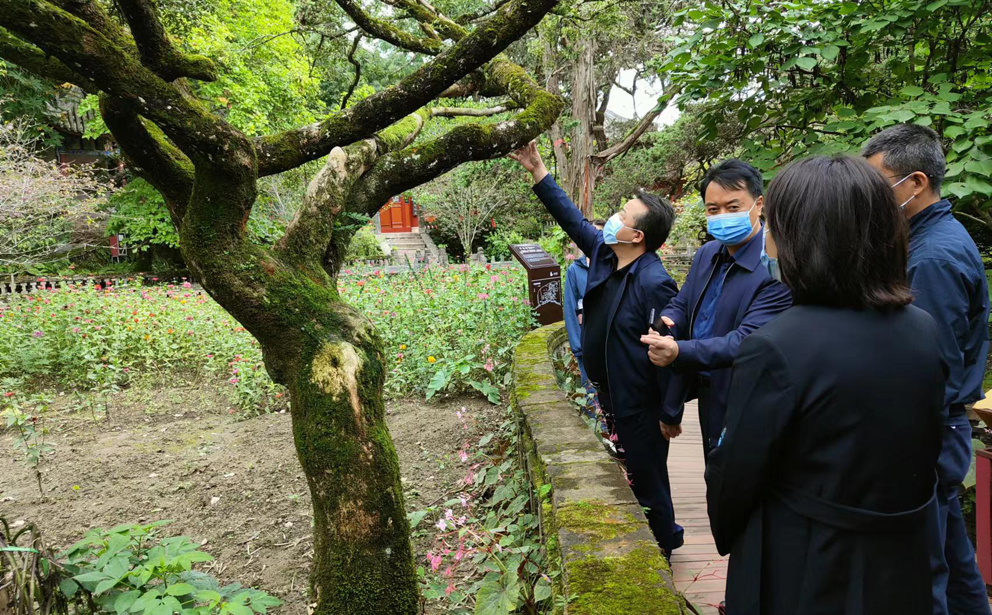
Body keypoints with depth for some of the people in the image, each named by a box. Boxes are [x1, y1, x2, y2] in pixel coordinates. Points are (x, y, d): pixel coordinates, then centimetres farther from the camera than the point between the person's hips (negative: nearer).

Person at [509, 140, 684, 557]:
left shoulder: (654, 284, -27)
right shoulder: (603, 252, -3)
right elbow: (573, 219, 8)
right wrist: (538, 172, 6)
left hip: (639, 404, -8)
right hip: (609, 394, 9)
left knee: (646, 478, 12)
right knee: (624, 474, 24)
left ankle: (661, 549, 36)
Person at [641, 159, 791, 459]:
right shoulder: (707, 254, 3)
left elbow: (747, 340, -29)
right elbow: (680, 305, 10)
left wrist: (679, 351, -42)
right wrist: (665, 322, -15)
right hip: (707, 397, 7)